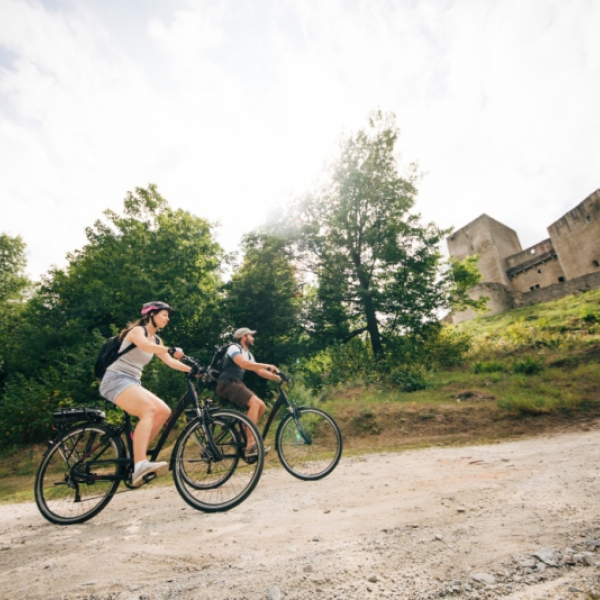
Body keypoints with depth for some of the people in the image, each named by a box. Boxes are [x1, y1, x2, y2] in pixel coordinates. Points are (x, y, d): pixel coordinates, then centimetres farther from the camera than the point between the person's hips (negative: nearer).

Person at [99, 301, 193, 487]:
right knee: (149, 410, -29)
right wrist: (171, 350, -45)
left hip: (133, 382, 8)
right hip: (116, 379, -8)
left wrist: (192, 369, -4)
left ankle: (138, 454, 1)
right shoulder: (137, 330, -7)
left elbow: (170, 362, 10)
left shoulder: (156, 340, 17)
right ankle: (140, 465, -37)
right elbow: (144, 346, -30)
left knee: (164, 411, -9)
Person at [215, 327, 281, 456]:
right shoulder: (234, 348, -9)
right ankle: (250, 446, -23)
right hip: (227, 384, -9)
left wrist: (278, 378, 2)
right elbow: (244, 364, -28)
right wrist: (267, 366, -31)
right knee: (254, 402, -25)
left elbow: (259, 371, 13)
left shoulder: (248, 354, 18)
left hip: (237, 384, 9)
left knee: (261, 406, -2)